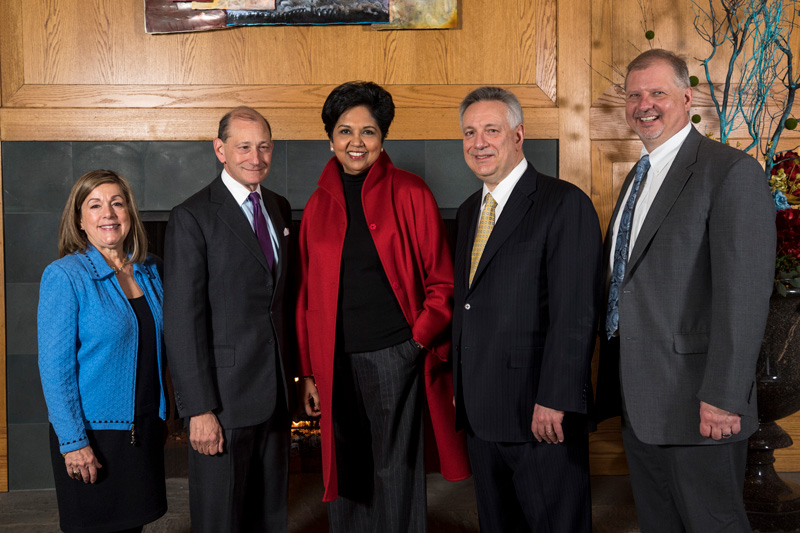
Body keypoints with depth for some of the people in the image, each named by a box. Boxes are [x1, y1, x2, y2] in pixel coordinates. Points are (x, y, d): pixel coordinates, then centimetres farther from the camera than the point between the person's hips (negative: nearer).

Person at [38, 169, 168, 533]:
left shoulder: (148, 271, 6)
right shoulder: (64, 276, -13)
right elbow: (54, 366, -15)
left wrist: (161, 418, 12)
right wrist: (73, 441, -18)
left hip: (144, 427, 6)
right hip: (92, 431, -6)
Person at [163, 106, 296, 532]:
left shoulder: (280, 209, 11)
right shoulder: (192, 218, -10)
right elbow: (183, 321, -14)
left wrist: (295, 371, 11)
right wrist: (200, 409, -18)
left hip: (276, 393, 6)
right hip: (224, 396, -6)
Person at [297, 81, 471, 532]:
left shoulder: (410, 194, -2)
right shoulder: (319, 206, 9)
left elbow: (441, 282, 0)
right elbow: (309, 295, 12)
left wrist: (420, 340, -11)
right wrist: (309, 373, 10)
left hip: (395, 357, -4)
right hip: (337, 363, 4)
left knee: (395, 479, 3)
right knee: (346, 479, 11)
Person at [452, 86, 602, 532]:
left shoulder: (564, 203, -10)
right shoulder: (470, 211, 16)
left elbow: (575, 312, -17)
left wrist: (554, 400, -21)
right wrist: (459, 386, 12)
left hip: (542, 414, -7)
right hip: (481, 412, 7)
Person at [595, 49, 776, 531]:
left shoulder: (732, 172, -11)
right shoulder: (637, 177, 17)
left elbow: (744, 292, -18)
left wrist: (723, 396, -23)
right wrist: (615, 380, 14)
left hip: (695, 403, -8)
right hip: (638, 401, 8)